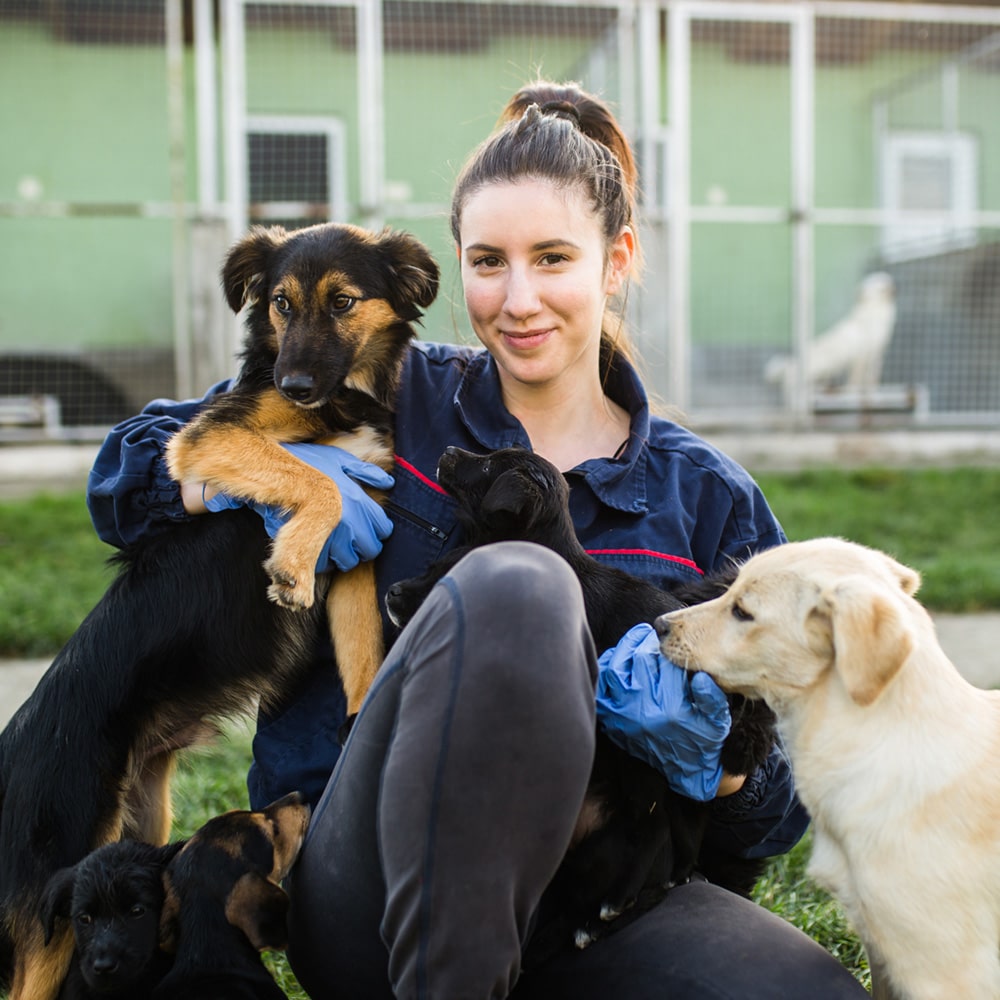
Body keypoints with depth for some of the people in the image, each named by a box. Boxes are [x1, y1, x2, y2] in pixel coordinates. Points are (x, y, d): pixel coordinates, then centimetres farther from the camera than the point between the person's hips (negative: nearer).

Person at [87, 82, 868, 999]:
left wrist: (706, 749, -15)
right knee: (513, 583, -32)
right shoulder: (394, 400, 7)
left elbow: (774, 816, 10)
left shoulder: (708, 497, 9)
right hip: (362, 887, -2)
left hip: (591, 907, 3)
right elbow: (128, 466, 11)